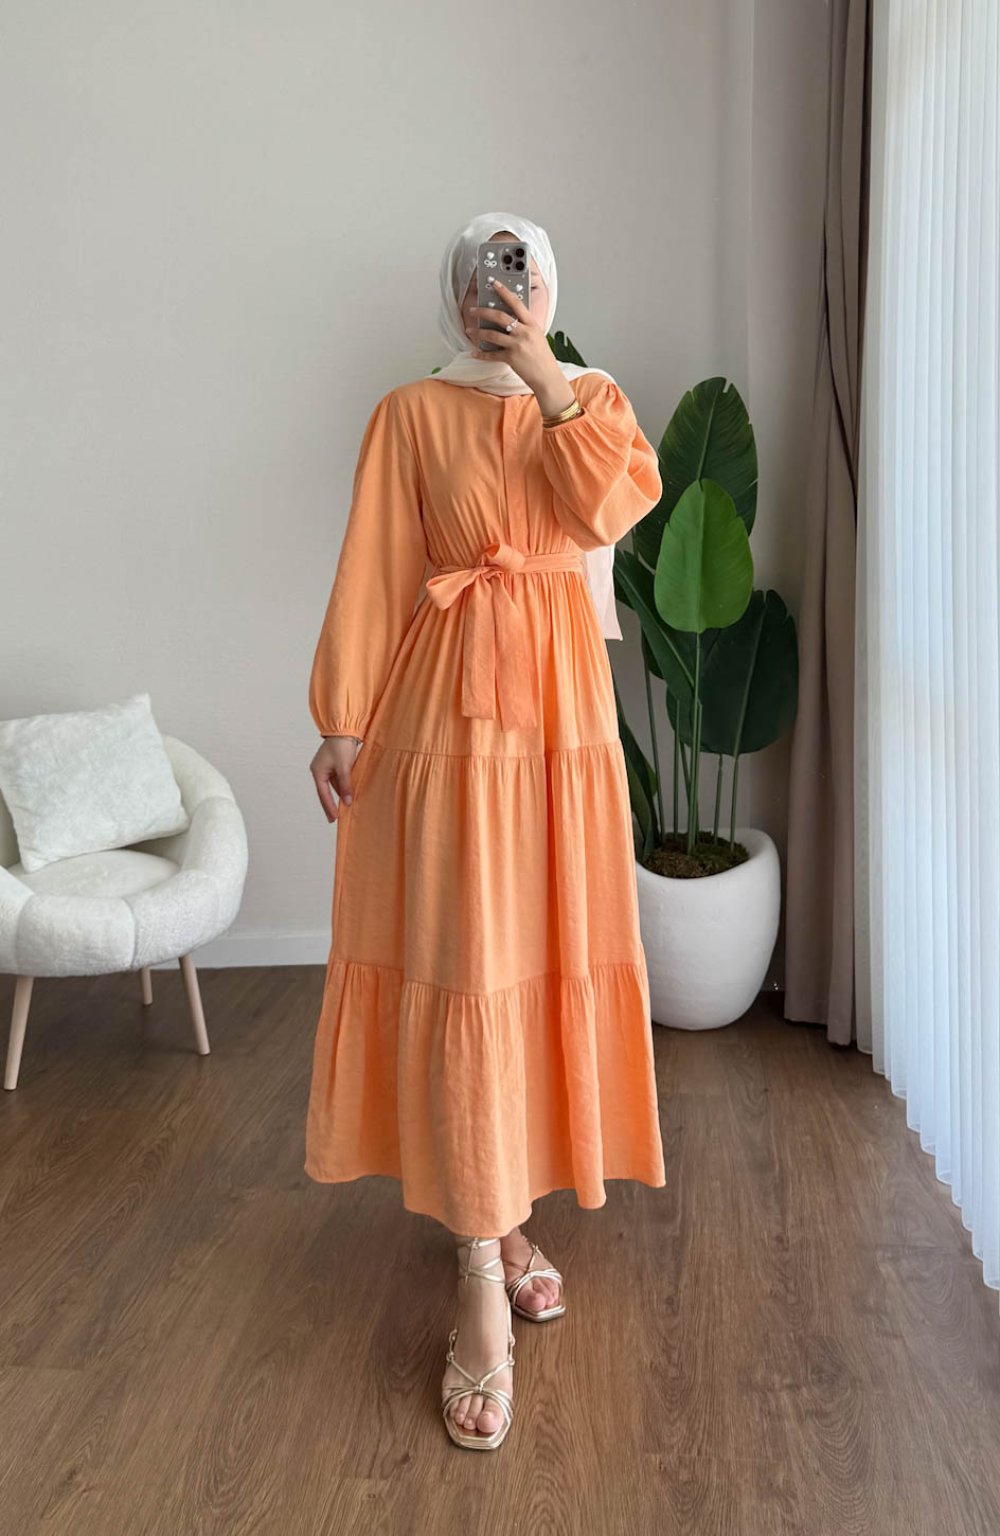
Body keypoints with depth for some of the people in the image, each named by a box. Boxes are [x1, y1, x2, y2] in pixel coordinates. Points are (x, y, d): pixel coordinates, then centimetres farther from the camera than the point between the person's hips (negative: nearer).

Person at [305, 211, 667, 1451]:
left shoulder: (594, 400, 12)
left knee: (544, 952, 7)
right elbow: (372, 574, -3)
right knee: (458, 967, -7)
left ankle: (500, 1211, 27)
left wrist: (546, 377, -8)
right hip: (450, 702, -3)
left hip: (563, 698, 4)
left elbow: (610, 509, -8)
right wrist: (345, 720, -8)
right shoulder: (411, 414, 3)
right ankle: (482, 1281, 1)